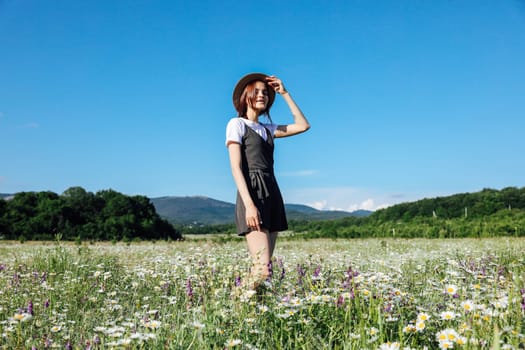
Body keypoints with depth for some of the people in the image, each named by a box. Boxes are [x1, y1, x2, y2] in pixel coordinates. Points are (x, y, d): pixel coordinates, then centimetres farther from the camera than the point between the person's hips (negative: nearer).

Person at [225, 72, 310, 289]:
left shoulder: (267, 129, 21)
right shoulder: (237, 124, 1)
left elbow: (303, 126, 18)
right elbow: (236, 168, -9)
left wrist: (284, 94, 17)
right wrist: (249, 204, -21)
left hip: (272, 195, 7)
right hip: (252, 196, -7)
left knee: (264, 266, 2)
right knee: (262, 268, -19)